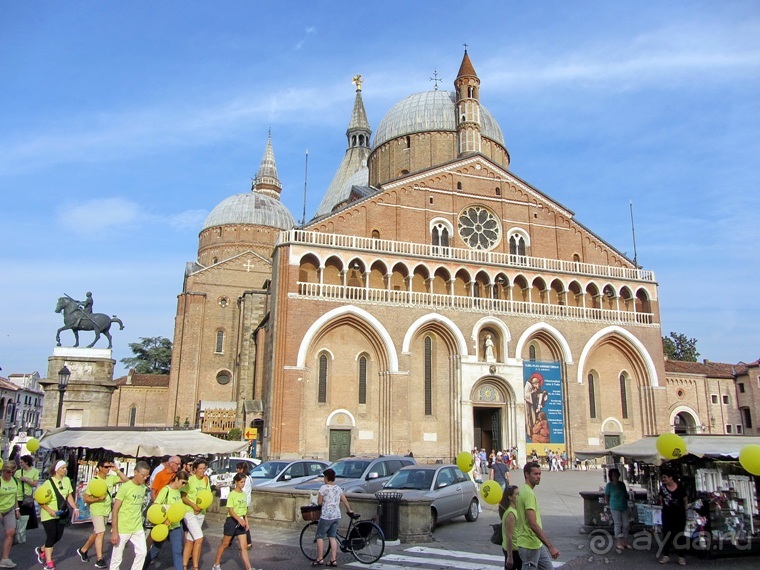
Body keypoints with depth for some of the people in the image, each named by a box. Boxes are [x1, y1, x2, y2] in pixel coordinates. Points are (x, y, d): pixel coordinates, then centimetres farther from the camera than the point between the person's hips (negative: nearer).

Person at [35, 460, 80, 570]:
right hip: (49, 515, -6)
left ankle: (41, 550, 35)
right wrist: (50, 510, -22)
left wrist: (75, 508, -2)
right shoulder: (48, 483, -15)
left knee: (58, 536, 9)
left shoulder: (67, 480, 1)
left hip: (61, 514, 6)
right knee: (51, 536, -6)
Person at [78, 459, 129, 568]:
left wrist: (117, 470, -12)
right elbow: (85, 498, -12)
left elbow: (125, 480, -4)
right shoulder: (93, 481, -16)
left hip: (107, 511, 6)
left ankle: (83, 550, 40)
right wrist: (98, 498, -25)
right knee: (101, 533, -12)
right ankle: (99, 560, -5)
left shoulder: (111, 478, -2)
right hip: (97, 511, -6)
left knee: (97, 533, 18)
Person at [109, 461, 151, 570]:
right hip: (123, 529, -6)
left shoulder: (143, 488, 4)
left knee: (142, 552, 5)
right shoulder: (125, 487, -15)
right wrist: (114, 532, -17)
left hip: (138, 528, 6)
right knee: (117, 557, 4)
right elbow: (115, 510, -14)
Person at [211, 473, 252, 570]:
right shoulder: (232, 494, -12)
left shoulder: (244, 494, 8)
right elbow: (230, 510, -18)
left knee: (244, 546, 0)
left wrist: (246, 523, 10)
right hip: (232, 521, -5)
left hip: (241, 522, 5)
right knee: (225, 544, 9)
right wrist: (239, 519, -28)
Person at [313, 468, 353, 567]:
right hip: (336, 515, 6)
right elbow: (345, 501, 14)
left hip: (326, 516, -6)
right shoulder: (338, 488, 8)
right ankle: (333, 560, 8)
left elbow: (319, 502, -6)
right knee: (332, 537, 11)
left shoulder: (323, 488, -10)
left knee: (320, 536, 7)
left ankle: (319, 559, 7)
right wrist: (349, 510, 28)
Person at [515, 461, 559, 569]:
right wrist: (551, 547, -28)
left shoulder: (526, 491, 10)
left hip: (537, 544, 10)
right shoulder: (528, 494, -22)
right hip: (529, 545, -10)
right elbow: (533, 524, -28)